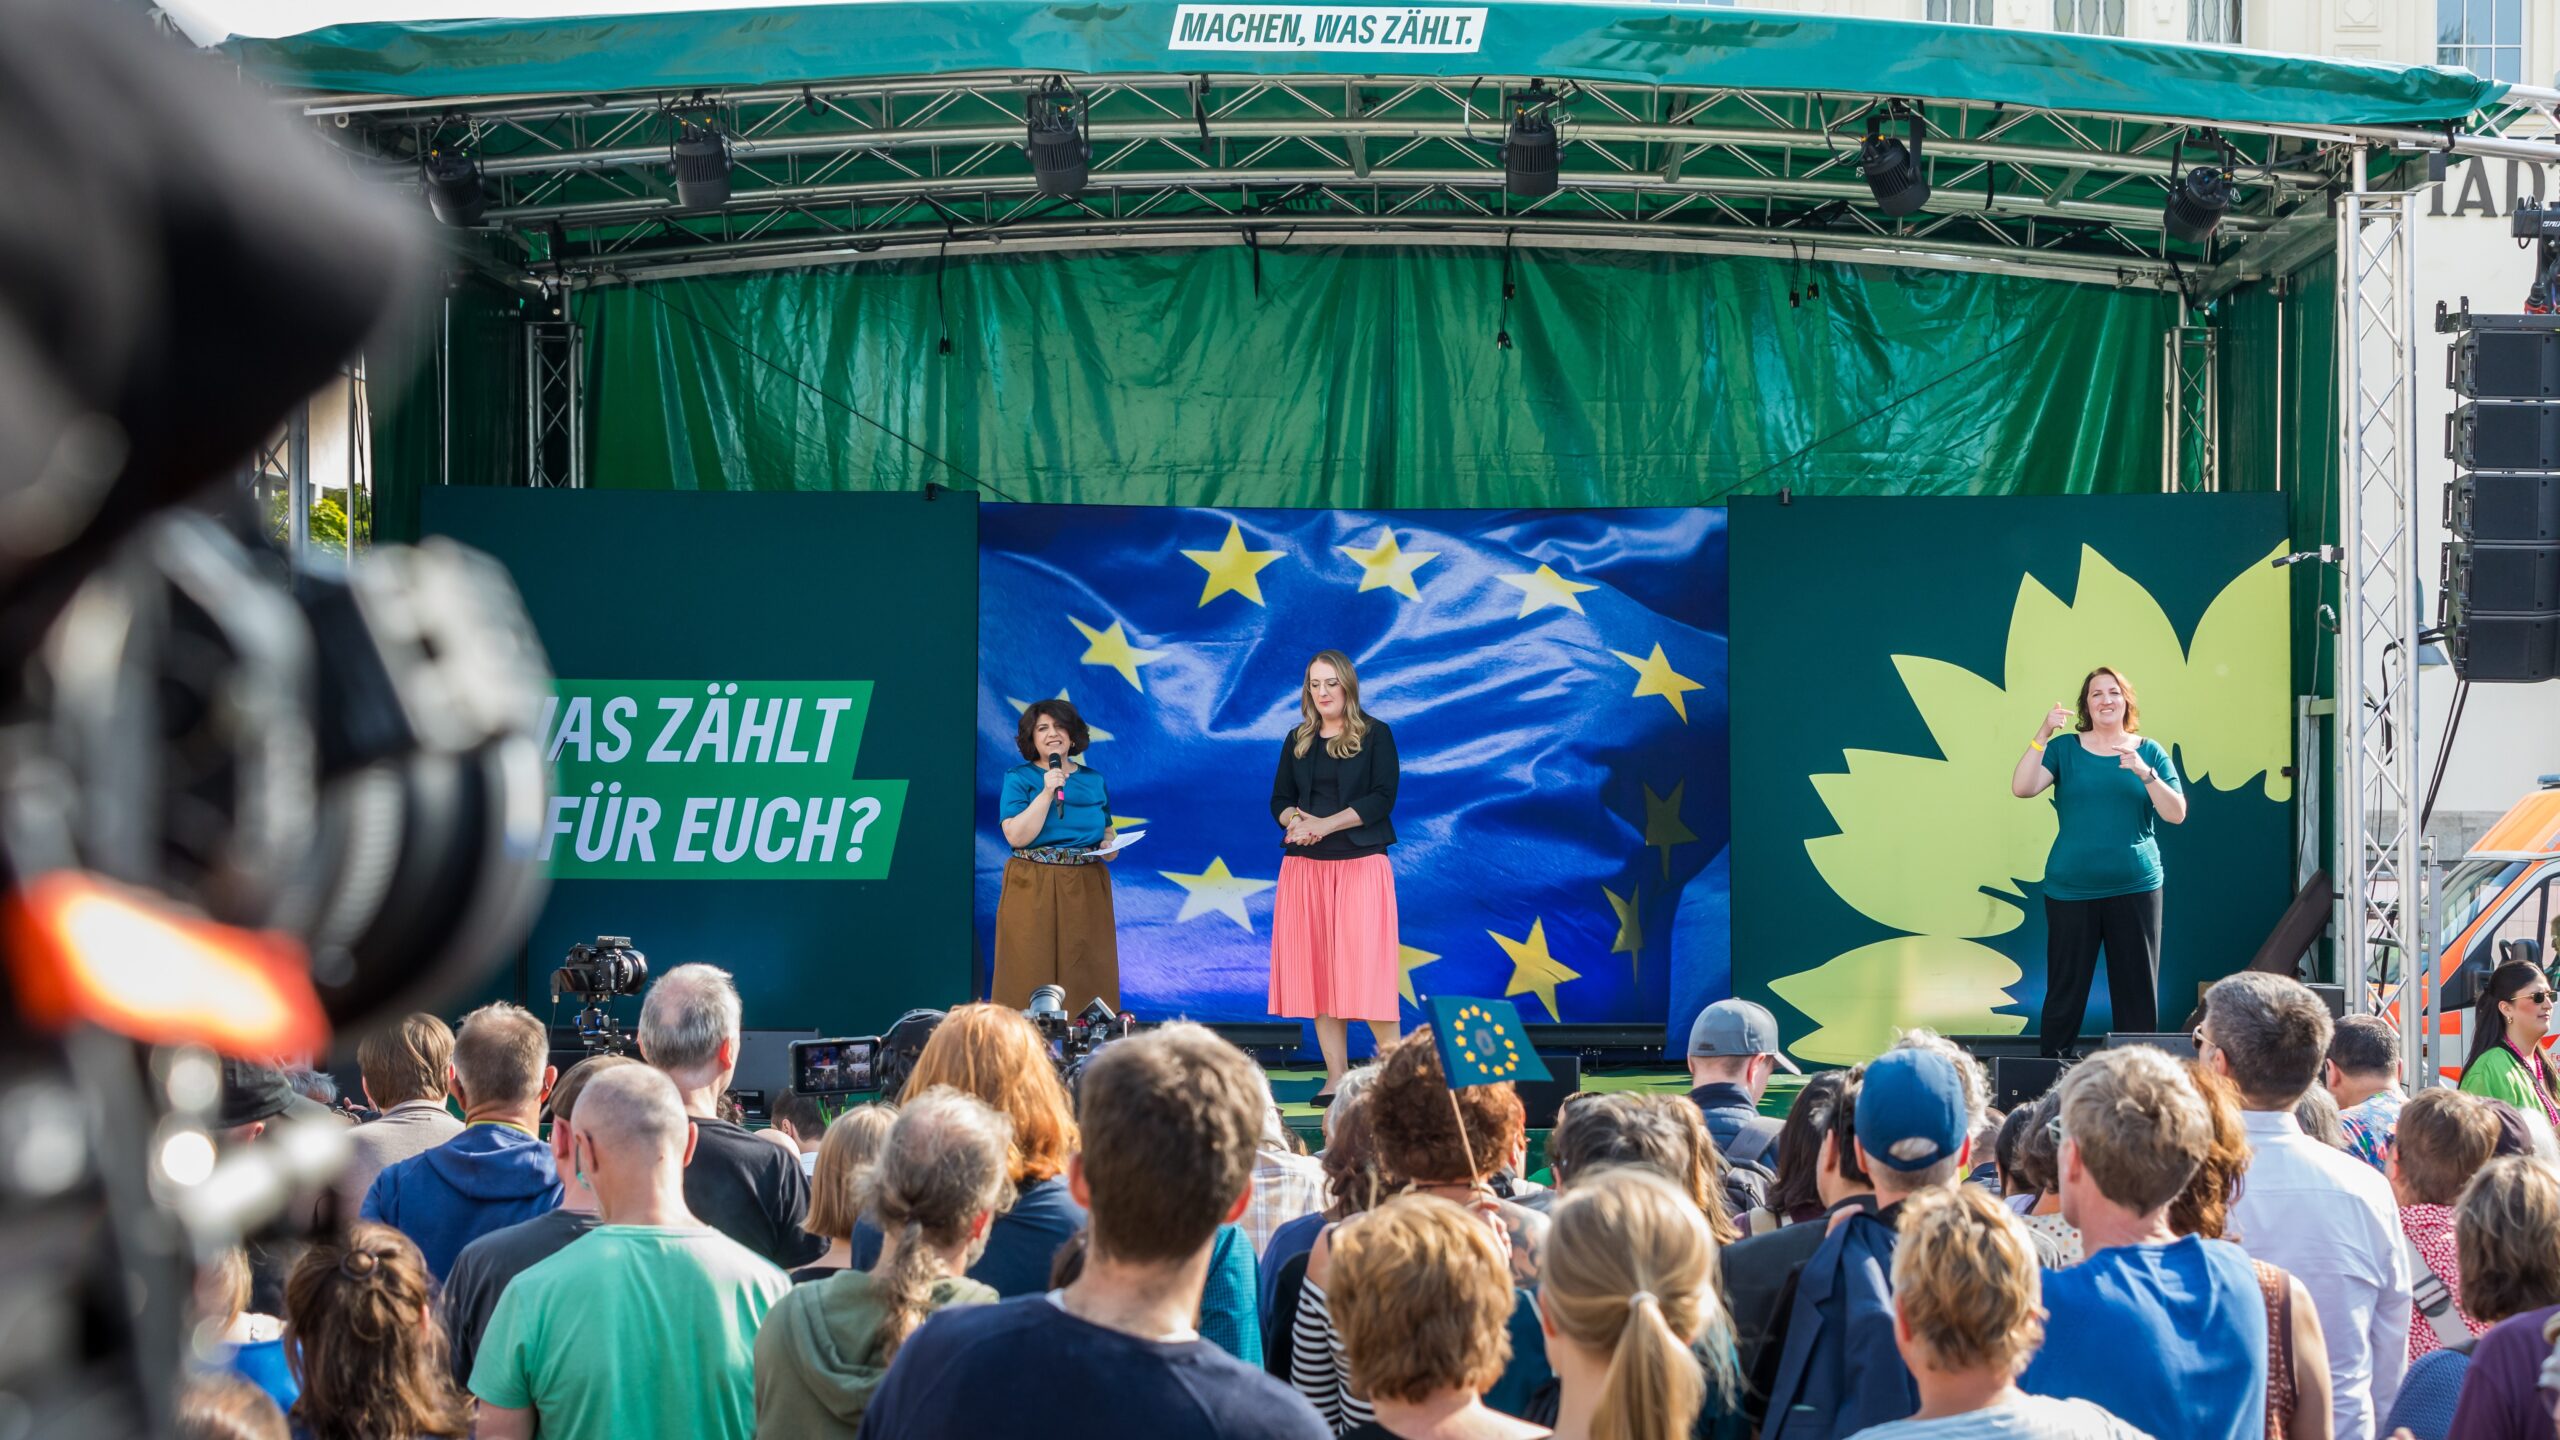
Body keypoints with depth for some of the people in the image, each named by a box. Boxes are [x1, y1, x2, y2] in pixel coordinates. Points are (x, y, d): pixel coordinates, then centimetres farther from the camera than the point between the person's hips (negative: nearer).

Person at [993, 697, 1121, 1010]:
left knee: (1087, 978, 1)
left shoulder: (1094, 780, 11)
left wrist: (1110, 847, -2)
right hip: (1033, 890, -3)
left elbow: (1107, 832, 21)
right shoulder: (1019, 779, 0)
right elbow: (1016, 836, -13)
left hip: (1087, 890, 3)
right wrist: (1047, 792, -17)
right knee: (1033, 975, -4)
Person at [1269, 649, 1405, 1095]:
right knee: (1317, 969, 1)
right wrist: (1296, 820, -10)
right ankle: (1336, 1075, 3)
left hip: (1361, 862, -4)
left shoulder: (1375, 735, 2)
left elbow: (1382, 798, -7)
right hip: (1305, 867, 4)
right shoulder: (1297, 741, 14)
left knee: (1365, 968, -10)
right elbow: (1280, 800, 13)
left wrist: (1326, 824, -15)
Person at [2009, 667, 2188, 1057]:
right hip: (2071, 889, -1)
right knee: (2066, 988, 1)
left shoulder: (2150, 752, 7)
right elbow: (2022, 788, -9)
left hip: (2135, 888, 1)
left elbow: (2176, 814, -2)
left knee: (2137, 990, 0)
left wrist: (2144, 772, -18)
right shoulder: (2065, 748, 5)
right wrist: (2043, 734, -20)